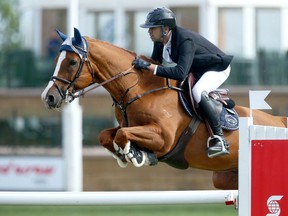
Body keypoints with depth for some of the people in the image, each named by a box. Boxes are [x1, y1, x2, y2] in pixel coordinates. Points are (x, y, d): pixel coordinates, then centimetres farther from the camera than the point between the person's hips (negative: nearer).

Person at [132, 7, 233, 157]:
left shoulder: (185, 41, -37)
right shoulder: (160, 41, -11)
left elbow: (180, 73, -48)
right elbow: (155, 61, 5)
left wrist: (149, 66, -49)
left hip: (218, 68, -10)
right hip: (197, 70, 10)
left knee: (198, 92, -35)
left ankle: (220, 139, -32)